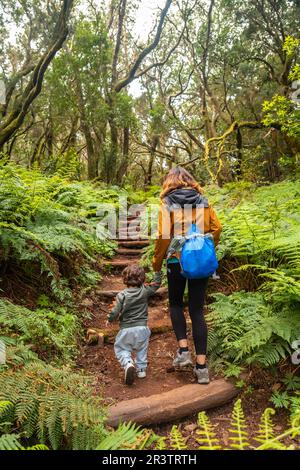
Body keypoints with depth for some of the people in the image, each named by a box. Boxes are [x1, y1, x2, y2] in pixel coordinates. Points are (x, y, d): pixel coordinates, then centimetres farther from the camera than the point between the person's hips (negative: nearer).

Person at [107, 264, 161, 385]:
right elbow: (157, 284, 10)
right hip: (142, 328, 3)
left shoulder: (122, 295, -10)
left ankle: (128, 363, -13)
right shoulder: (145, 291, -5)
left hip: (126, 329, -2)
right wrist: (157, 270, 18)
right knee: (142, 349, 25)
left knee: (120, 349, 12)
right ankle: (141, 369, 28)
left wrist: (109, 320, 8)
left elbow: (115, 312, -11)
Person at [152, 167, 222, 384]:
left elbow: (163, 236, -10)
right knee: (197, 310, 8)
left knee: (176, 304, 20)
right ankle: (201, 365, 9)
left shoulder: (168, 203, -4)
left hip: (177, 260, -3)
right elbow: (217, 228, 4)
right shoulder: (203, 201, 6)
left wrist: (157, 263, 1)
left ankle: (183, 350, 9)